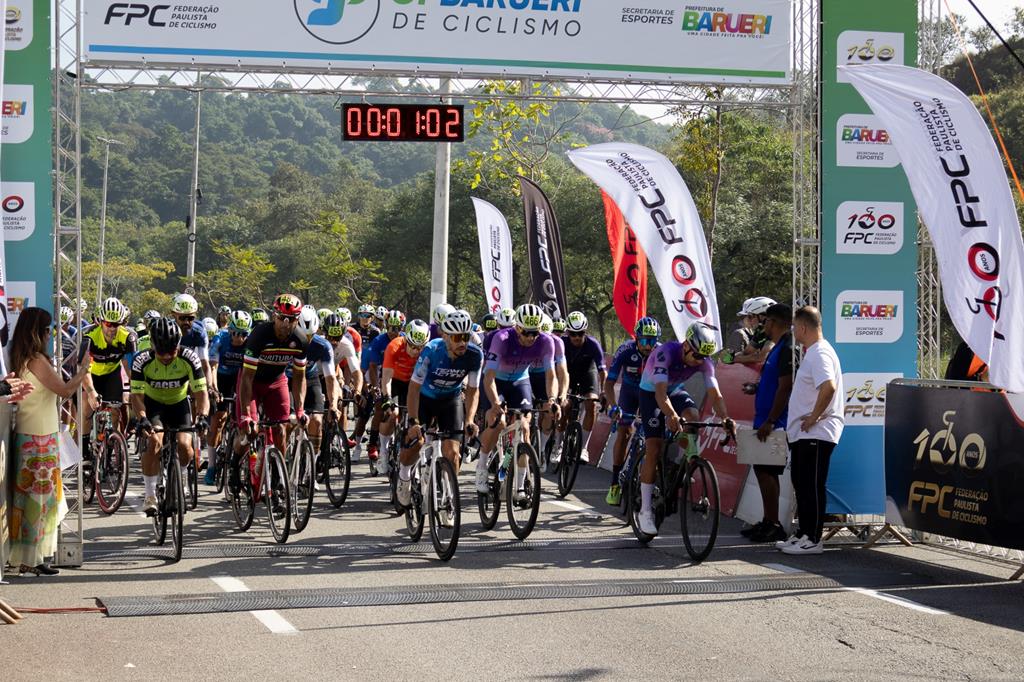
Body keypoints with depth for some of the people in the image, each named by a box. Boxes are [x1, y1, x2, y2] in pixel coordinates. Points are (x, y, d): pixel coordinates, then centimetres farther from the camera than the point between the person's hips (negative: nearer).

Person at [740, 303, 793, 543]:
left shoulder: (786, 349, -16)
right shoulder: (778, 348, 16)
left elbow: (785, 388, -21)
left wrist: (769, 421, -22)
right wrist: (756, 388, 11)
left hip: (774, 424, -10)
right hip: (767, 421, 10)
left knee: (766, 471, -8)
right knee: (764, 471, 13)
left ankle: (773, 526, -5)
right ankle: (768, 522, 19)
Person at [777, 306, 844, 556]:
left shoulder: (820, 353, -16)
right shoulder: (812, 353, 17)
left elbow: (829, 387, -32)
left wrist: (813, 417, -24)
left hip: (816, 433, -10)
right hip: (803, 433, 10)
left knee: (812, 486, -7)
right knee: (801, 484, 15)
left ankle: (813, 539, -3)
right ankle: (803, 533, 23)